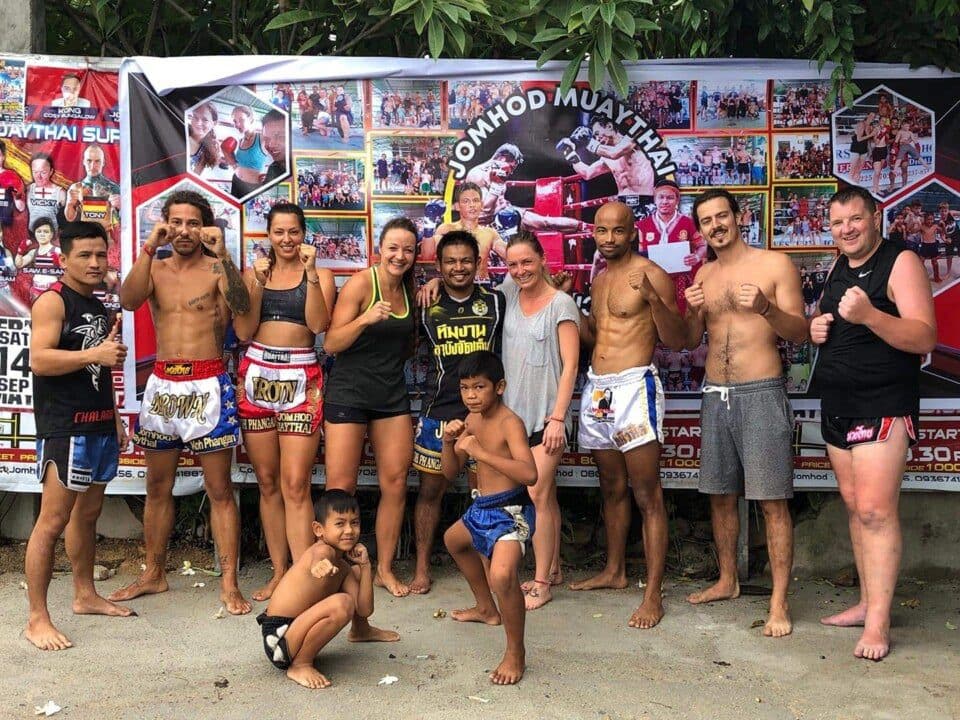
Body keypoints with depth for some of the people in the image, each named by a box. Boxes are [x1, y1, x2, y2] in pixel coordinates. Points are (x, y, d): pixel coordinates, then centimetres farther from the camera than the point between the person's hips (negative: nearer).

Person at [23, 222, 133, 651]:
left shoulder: (99, 307, 18)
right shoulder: (53, 301, -8)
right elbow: (39, 360, -21)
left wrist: (115, 420, 21)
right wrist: (95, 354, -24)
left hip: (99, 425, 9)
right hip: (63, 427, -9)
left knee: (87, 512, 16)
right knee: (53, 520, -9)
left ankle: (85, 595, 28)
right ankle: (37, 618, -4)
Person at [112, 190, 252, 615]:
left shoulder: (216, 268, 0)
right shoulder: (154, 268, 10)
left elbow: (241, 305, -20)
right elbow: (127, 301, -10)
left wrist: (222, 254, -28)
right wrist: (149, 248, -17)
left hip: (208, 385, -4)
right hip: (162, 384, 4)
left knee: (219, 490, 0)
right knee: (158, 488, 13)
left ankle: (229, 583, 4)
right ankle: (154, 574, 27)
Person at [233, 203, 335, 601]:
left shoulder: (320, 275, 4)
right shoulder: (253, 273, 10)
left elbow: (319, 324, -11)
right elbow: (243, 332, 2)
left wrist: (311, 273, -14)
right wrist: (258, 285, -7)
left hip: (301, 380, -3)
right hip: (256, 377, 3)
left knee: (295, 484, -10)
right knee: (267, 482, 8)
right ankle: (278, 571, 18)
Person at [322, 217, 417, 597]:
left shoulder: (409, 289, 8)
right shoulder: (361, 283, -10)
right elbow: (331, 343, -12)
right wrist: (365, 319, -28)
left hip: (392, 394, 6)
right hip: (349, 392, -6)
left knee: (396, 483, 4)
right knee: (341, 487, -4)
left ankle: (385, 569, 16)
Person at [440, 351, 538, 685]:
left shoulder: (509, 423, -19)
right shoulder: (471, 421, 7)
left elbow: (529, 473, -33)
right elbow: (450, 472, 12)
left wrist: (481, 452, -34)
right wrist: (449, 442, -8)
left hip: (510, 511, -10)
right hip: (480, 508, 10)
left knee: (502, 575, -31)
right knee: (454, 541, 34)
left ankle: (515, 653, -10)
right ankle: (486, 609, 54)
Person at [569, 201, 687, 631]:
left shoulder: (650, 275, -8)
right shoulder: (600, 279, 16)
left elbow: (676, 340, -12)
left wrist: (654, 298, -28)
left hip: (633, 387, -8)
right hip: (596, 389, 8)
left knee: (646, 495, -6)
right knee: (611, 488, 18)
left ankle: (653, 595, -4)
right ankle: (614, 571, 32)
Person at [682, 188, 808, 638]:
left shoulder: (775, 264, -2)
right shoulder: (704, 275, 13)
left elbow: (800, 333, -5)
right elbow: (691, 341, 15)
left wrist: (765, 307, -22)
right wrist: (693, 311, -6)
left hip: (761, 394, -6)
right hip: (715, 395, 6)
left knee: (772, 501, -5)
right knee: (720, 495, 14)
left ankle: (779, 603, 0)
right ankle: (727, 582, 29)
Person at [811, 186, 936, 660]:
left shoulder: (901, 262, -9)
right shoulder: (839, 269, 15)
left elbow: (924, 338, -17)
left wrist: (870, 315, -33)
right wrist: (817, 331, 4)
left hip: (882, 407, -8)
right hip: (836, 406, 8)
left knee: (875, 510, -12)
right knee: (854, 505, 10)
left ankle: (878, 622, -7)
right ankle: (868, 602, 18)